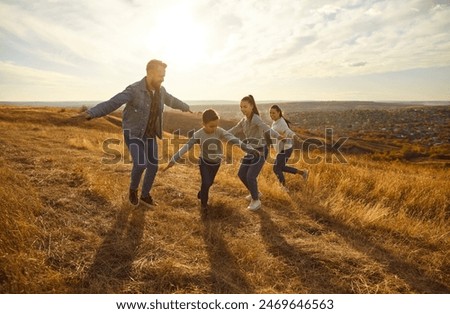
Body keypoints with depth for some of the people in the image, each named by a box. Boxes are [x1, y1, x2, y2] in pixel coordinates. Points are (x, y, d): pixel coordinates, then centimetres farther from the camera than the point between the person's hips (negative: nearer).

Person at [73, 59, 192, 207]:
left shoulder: (160, 91, -2)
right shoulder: (134, 90, -23)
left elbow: (172, 100, 21)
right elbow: (112, 103, -34)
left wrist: (185, 107, 39)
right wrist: (91, 113, -50)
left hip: (149, 134, 6)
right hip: (133, 133, -6)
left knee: (153, 166, 2)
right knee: (140, 163, -21)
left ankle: (145, 196, 23)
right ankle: (133, 189, 10)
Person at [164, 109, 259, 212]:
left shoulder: (220, 132, -25)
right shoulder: (198, 135, -25)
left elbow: (234, 140, -37)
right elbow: (186, 147, -24)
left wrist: (249, 149, -48)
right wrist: (173, 160, -27)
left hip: (216, 162, 2)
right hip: (204, 162, -2)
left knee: (210, 182, 19)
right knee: (206, 183, -13)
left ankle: (201, 194, 50)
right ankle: (204, 203, 13)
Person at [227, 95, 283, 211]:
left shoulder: (255, 118, -20)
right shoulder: (244, 120, 7)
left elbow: (266, 128, -39)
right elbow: (234, 130, 19)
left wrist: (277, 136, -57)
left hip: (260, 151, -9)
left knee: (250, 176, -13)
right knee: (241, 174, 13)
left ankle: (256, 201, 10)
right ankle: (256, 193, 35)